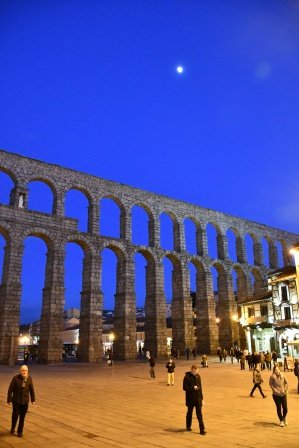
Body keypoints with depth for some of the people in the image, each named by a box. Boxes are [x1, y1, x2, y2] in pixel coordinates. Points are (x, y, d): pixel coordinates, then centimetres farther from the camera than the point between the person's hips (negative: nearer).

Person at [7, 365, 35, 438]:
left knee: (22, 417, 7)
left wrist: (33, 399, 11)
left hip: (25, 401, 2)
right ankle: (13, 427, 29)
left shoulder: (29, 379, -5)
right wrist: (9, 399, -9)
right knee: (15, 414, -2)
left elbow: (31, 389, 5)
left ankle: (20, 431, 24)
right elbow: (10, 389, -9)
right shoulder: (15, 378, -14)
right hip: (16, 400, -2)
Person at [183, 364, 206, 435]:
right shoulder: (187, 377, -11)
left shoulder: (198, 376, 5)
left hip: (198, 398, 3)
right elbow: (184, 387, -13)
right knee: (189, 412, 13)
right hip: (190, 398, -3)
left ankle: (202, 429, 1)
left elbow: (200, 387, 12)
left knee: (199, 414, -1)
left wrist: (202, 398, 12)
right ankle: (188, 426, 32)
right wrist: (193, 388, -24)